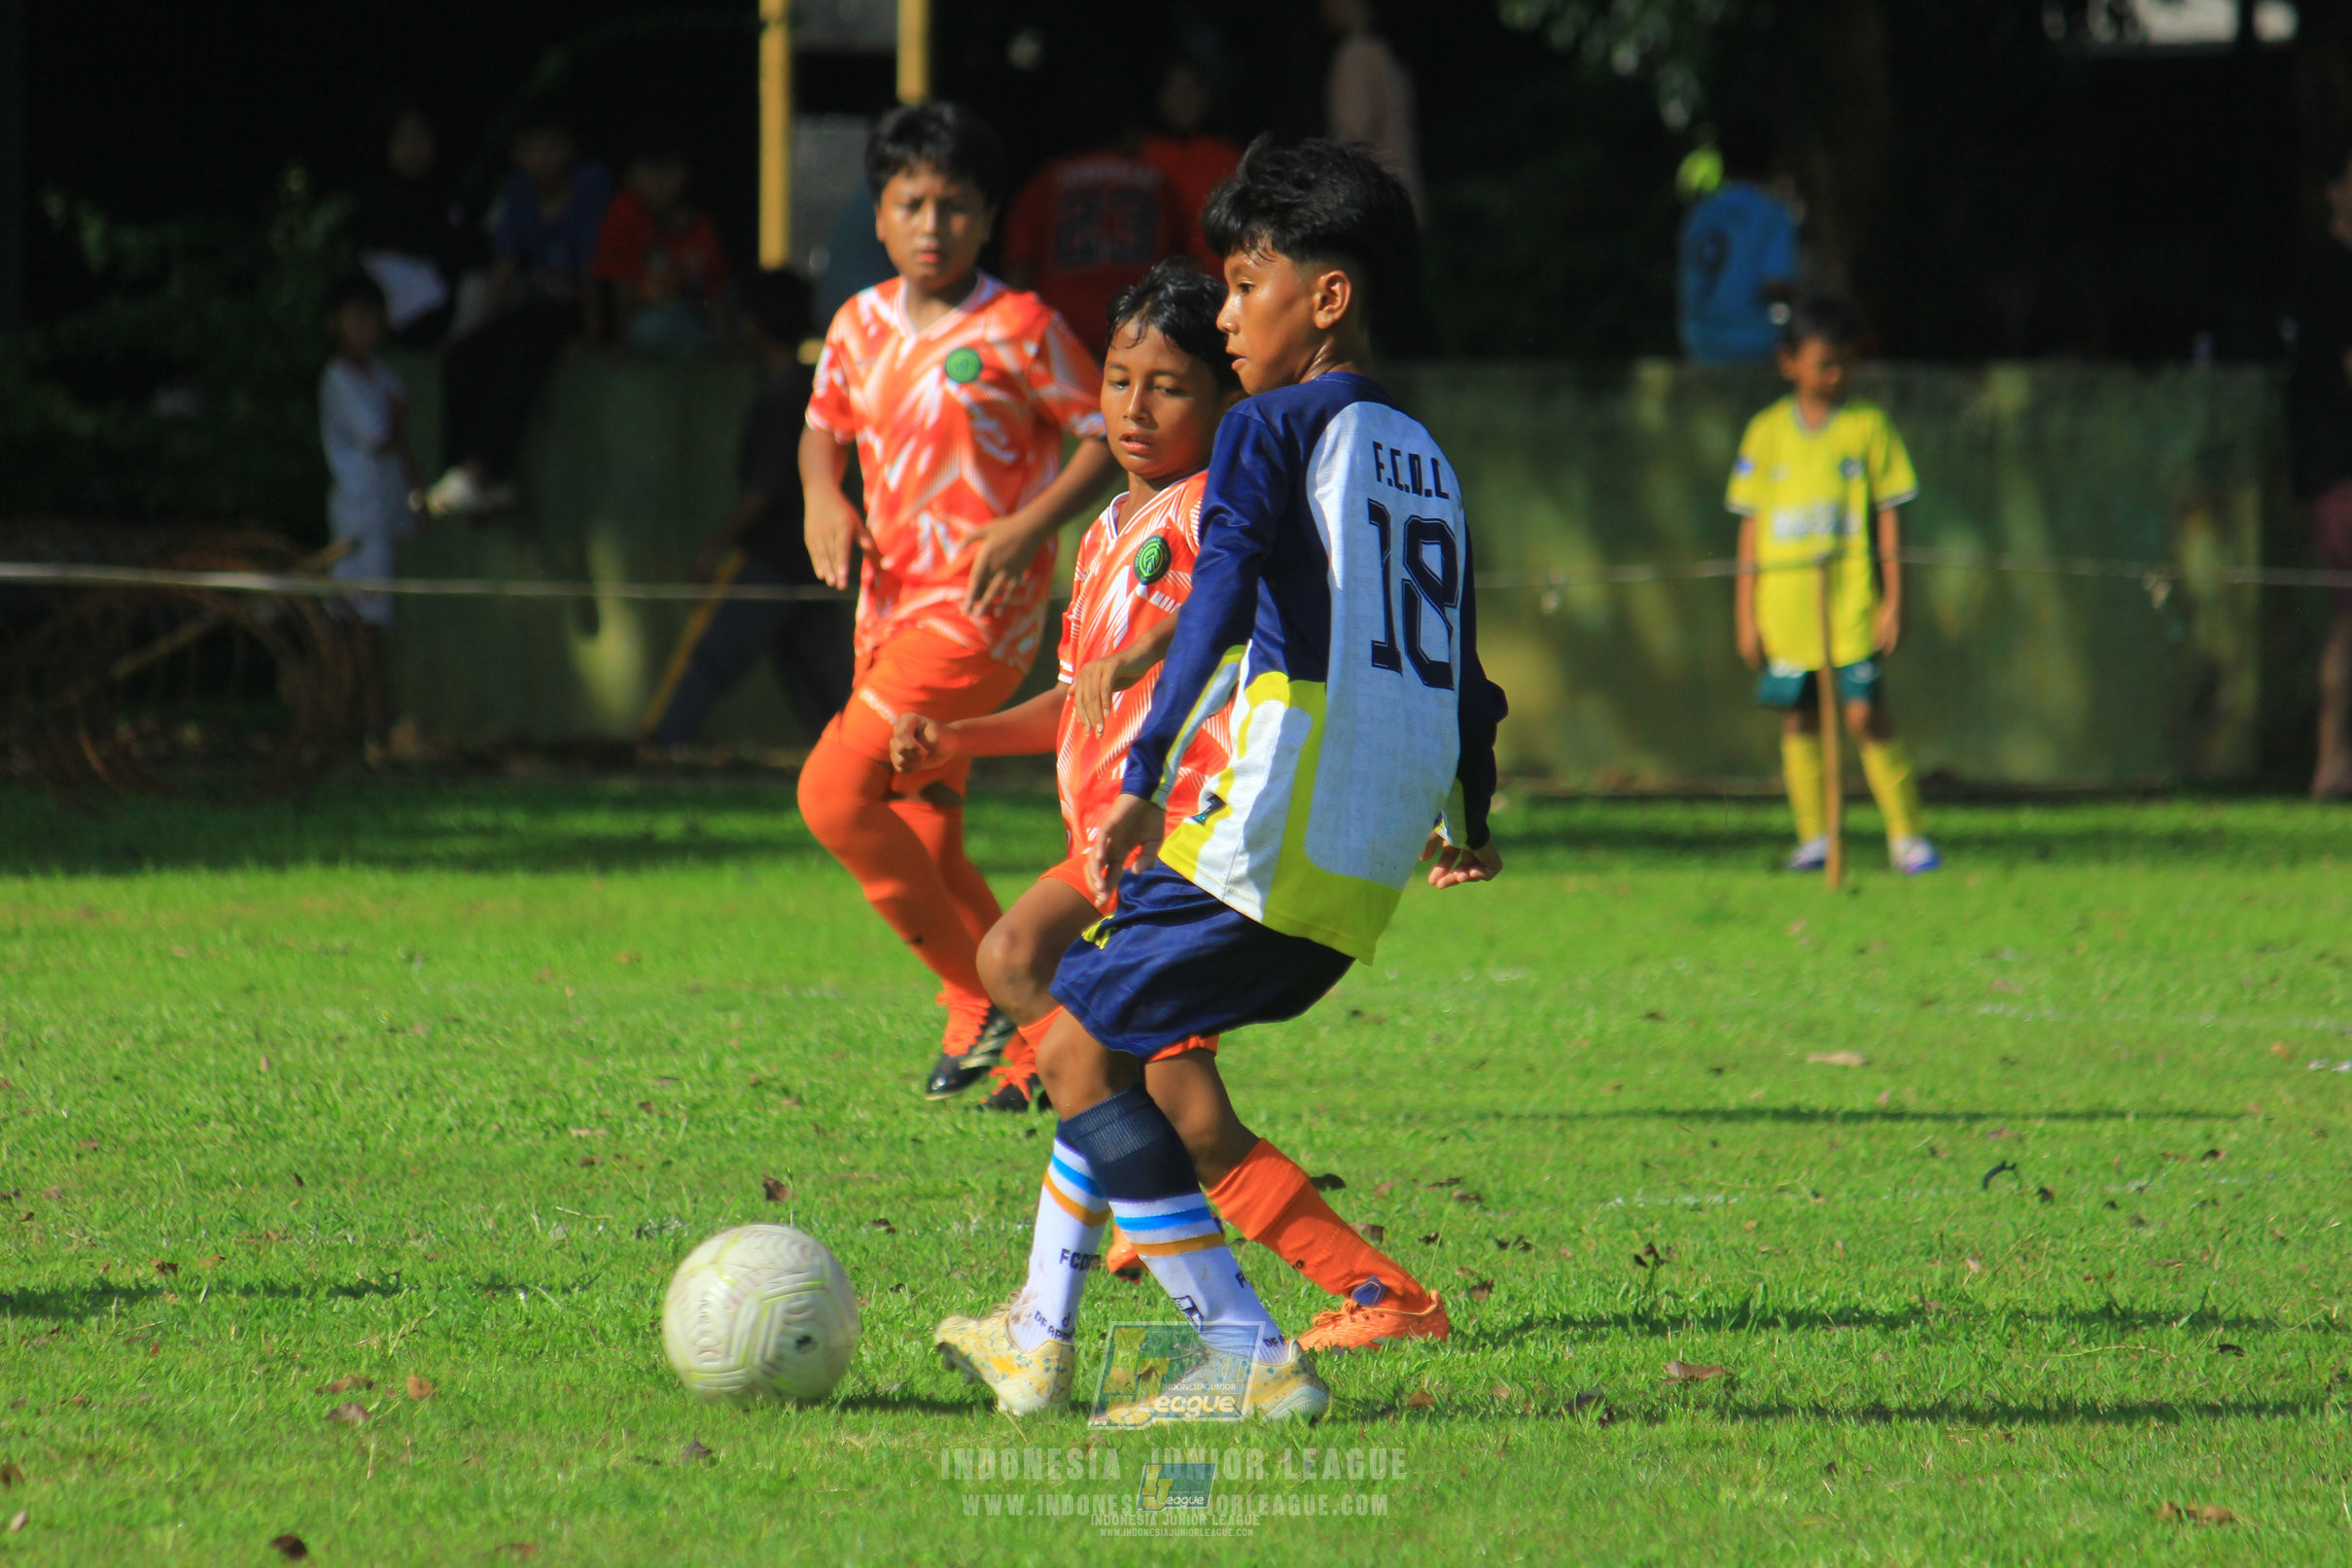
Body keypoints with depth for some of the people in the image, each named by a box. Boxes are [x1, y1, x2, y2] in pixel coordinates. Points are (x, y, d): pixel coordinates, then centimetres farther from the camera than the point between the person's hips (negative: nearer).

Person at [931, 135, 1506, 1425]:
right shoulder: (1425, 460, 20)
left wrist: (1145, 779, -30)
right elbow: (1463, 667, 27)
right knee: (1103, 1027, 21)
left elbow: (1222, 601, -20)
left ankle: (1251, 1359, -13)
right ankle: (1037, 1336, 23)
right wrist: (1467, 820, 43)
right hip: (1370, 867, 9)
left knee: (1081, 1051, -5)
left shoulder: (1273, 431, -4)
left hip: (1274, 833, -9)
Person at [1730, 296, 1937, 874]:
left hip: (1851, 604, -2)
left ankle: (1906, 835, -2)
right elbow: (1752, 523, 10)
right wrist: (1745, 611, 7)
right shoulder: (1767, 432, 7)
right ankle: (1813, 837, 13)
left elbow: (1889, 516, 4)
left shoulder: (1868, 426, 2)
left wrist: (1893, 600, -2)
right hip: (1783, 604, 2)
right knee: (1798, 718, 4)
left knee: (1866, 714, -9)